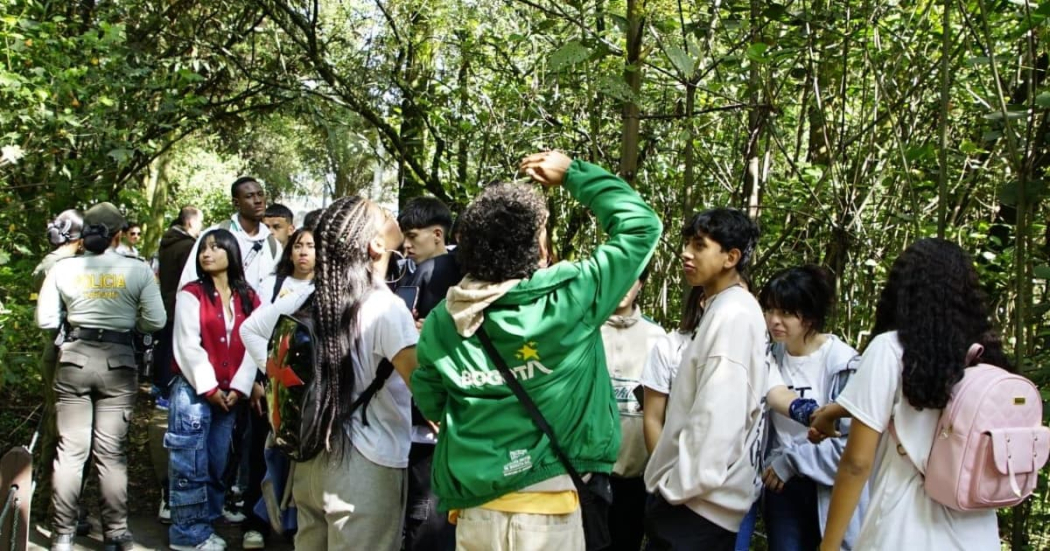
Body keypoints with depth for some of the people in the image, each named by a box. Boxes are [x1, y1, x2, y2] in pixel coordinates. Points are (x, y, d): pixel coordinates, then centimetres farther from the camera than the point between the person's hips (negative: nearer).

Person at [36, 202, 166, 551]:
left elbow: (45, 320, 1)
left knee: (70, 450, 8)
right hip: (118, 361, -1)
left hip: (74, 359, 1)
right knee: (112, 453, 7)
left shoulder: (63, 269, -2)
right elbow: (155, 322, -8)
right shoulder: (138, 270, -7)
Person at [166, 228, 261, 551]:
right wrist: (209, 388, -11)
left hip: (229, 394, 4)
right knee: (191, 465, -3)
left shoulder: (248, 298, 9)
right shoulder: (191, 294, -2)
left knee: (217, 464, 9)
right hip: (193, 391, -4)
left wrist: (238, 387, -6)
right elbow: (188, 346, -8)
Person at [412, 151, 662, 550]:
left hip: (472, 507, 4)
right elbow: (640, 225, -4)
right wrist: (573, 173, 5)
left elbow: (431, 403, 12)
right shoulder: (567, 300, -15)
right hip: (544, 508, -3)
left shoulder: (441, 322, -4)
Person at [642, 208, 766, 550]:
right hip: (698, 495, 9)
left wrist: (681, 485, -17)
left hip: (698, 498, -9)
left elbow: (718, 415, -22)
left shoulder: (732, 315, -15)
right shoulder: (722, 310, 15)